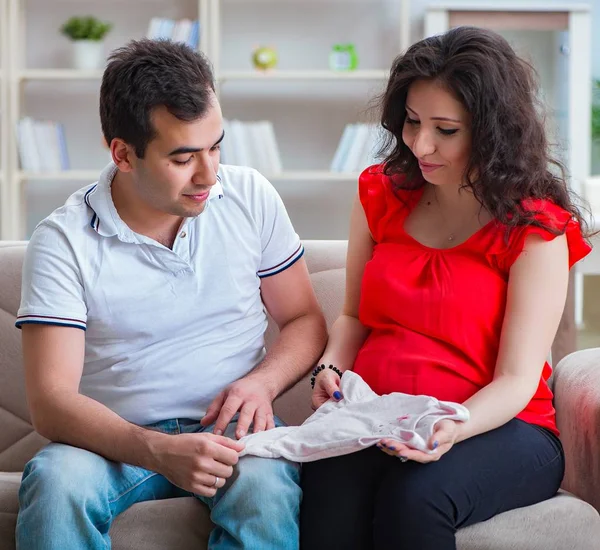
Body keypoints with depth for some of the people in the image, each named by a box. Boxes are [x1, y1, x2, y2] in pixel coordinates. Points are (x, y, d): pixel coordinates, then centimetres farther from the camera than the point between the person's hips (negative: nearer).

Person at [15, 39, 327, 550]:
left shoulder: (250, 197, 4)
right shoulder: (63, 241, -6)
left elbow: (305, 320, 12)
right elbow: (50, 401, -13)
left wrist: (262, 382, -10)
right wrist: (158, 451, -29)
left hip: (232, 429, 1)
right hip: (118, 439, 0)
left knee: (267, 489, -34)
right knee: (55, 484, -33)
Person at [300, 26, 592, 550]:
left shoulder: (536, 229, -4)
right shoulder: (382, 193, 11)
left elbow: (517, 380, -9)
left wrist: (453, 428, -29)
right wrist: (332, 369, -3)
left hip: (497, 426, -3)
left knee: (415, 495, -37)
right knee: (328, 489, -33)